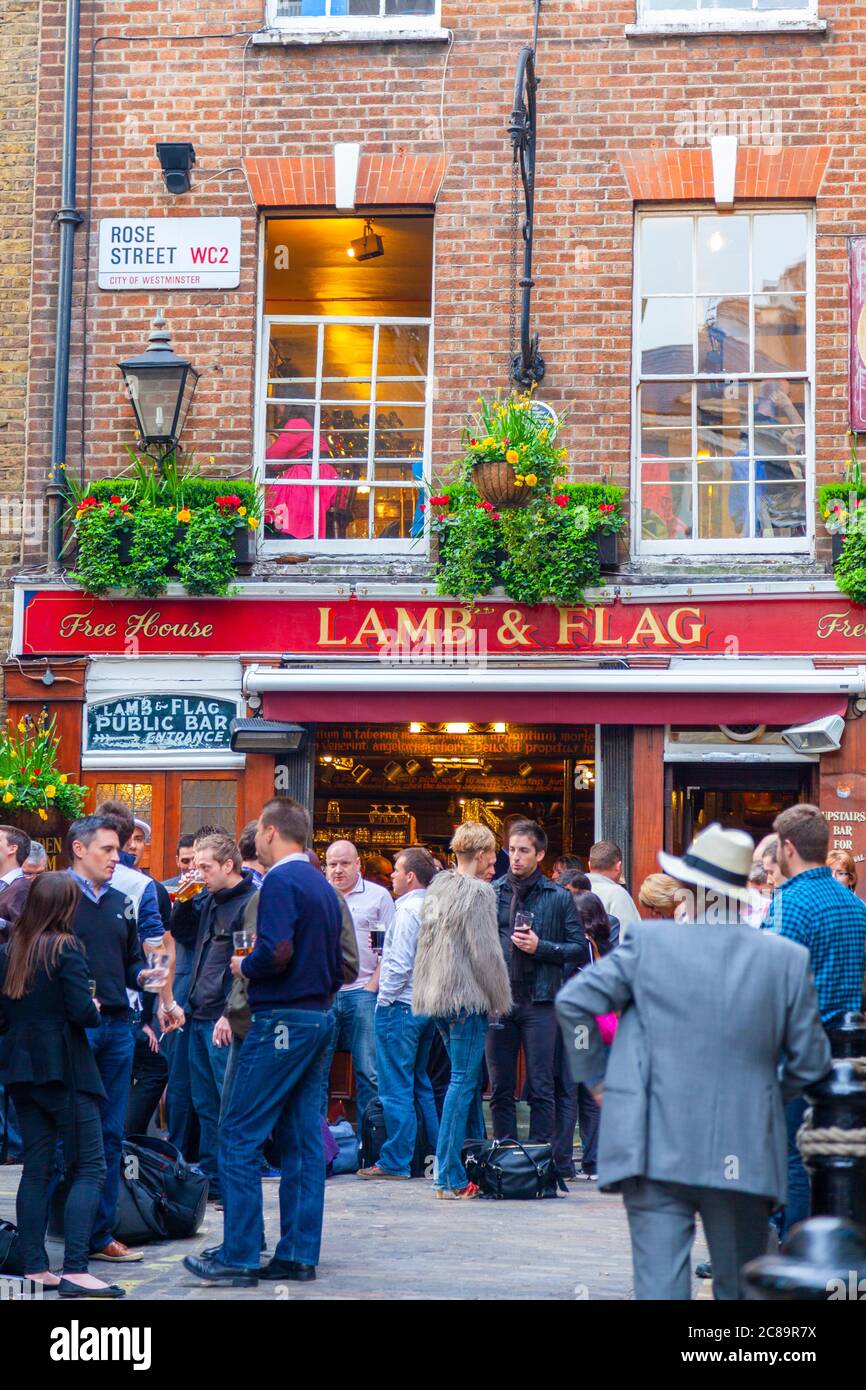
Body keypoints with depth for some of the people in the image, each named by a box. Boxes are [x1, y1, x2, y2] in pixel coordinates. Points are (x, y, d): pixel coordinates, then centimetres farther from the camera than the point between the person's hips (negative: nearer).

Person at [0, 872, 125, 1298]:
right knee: (89, 1168, -3)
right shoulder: (65, 948, -12)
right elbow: (83, 1011, -18)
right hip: (64, 1068, -7)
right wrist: (94, 1011, 3)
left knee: (37, 1167, 11)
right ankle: (74, 1271, -12)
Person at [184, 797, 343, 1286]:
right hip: (321, 1017, 9)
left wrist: (243, 966, -6)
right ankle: (299, 1255, 10)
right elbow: (338, 965, 19)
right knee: (303, 1139, 9)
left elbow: (277, 952, -23)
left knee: (240, 1137, -4)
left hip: (283, 1020, -9)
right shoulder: (322, 885, 16)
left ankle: (239, 1256, -4)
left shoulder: (281, 881, -11)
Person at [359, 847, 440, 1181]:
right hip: (426, 1004, 9)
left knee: (396, 1089, -3)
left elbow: (400, 964, -19)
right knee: (421, 1085, 17)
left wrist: (384, 999, -9)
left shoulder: (408, 909, -13)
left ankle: (396, 1162, -1)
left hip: (400, 1005, -9)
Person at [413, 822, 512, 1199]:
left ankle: (451, 1170, 17)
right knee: (463, 1082, -6)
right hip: (467, 997, -8)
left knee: (463, 1080, 15)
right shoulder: (478, 892, -11)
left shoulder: (436, 888, 14)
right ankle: (450, 1177, -6)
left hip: (437, 997, 8)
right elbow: (486, 953, -13)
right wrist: (500, 1000, -3)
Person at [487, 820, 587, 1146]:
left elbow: (580, 949, 1)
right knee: (500, 1088, 7)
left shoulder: (559, 897, 3)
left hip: (539, 1001, -2)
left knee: (540, 1088, 0)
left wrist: (540, 947, -11)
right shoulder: (491, 893, 8)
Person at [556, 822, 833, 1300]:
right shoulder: (787, 959, 1)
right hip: (743, 1156, 2)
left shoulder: (648, 942, -3)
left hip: (656, 1151, -1)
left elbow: (573, 1000, -6)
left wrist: (595, 1075, 7)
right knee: (742, 1286, 15)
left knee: (659, 1281, 0)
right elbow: (811, 1062, 4)